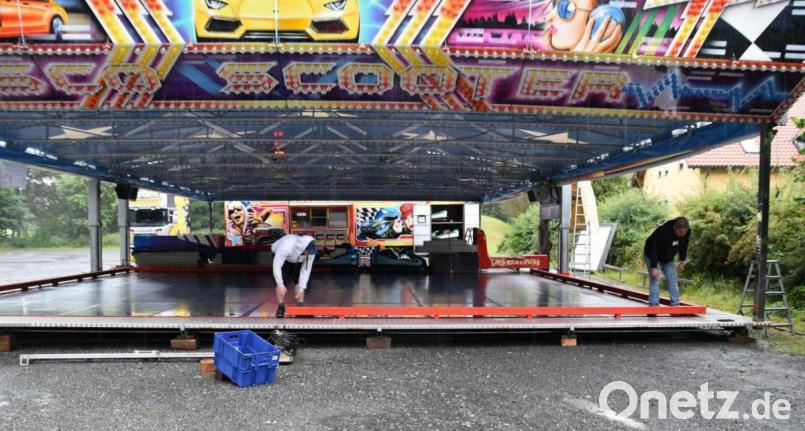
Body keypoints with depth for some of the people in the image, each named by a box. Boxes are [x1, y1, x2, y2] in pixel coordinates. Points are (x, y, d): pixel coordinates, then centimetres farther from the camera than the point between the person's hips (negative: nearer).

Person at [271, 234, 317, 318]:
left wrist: (301, 289, -24)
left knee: (299, 281, -12)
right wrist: (281, 285, -37)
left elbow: (306, 270, -23)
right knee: (282, 282, -18)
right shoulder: (286, 246, -45)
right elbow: (276, 266, -37)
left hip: (297, 261, 3)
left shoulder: (311, 251, -31)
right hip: (281, 257, -3)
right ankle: (281, 307, -7)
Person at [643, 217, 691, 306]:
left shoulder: (687, 232, -18)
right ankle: (653, 304, -10)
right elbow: (654, 250, -33)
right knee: (655, 280, -12)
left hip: (668, 259, 6)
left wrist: (682, 261, 5)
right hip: (652, 256, -6)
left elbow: (683, 246, 1)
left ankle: (675, 304, 6)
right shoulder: (663, 232, -37)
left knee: (673, 281, 2)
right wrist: (654, 267, -32)